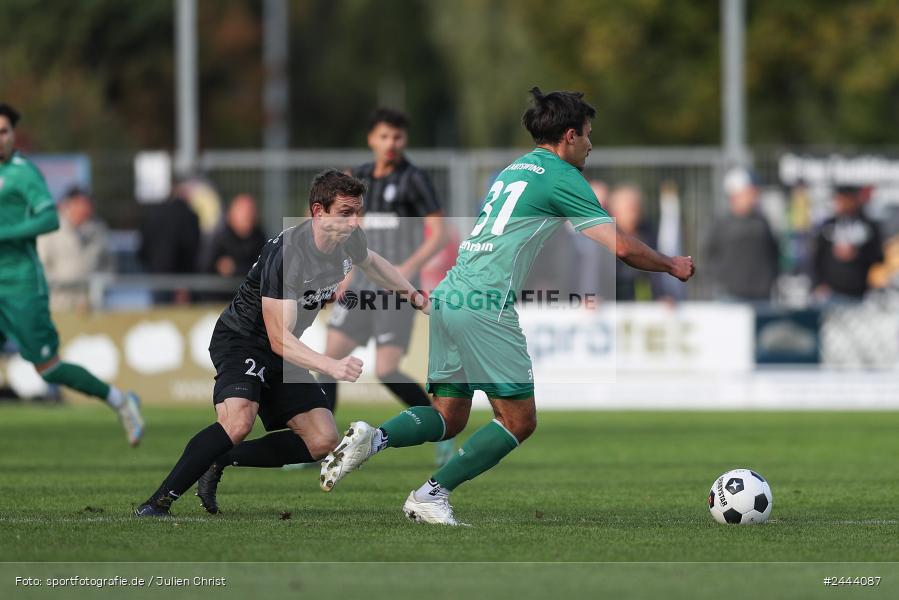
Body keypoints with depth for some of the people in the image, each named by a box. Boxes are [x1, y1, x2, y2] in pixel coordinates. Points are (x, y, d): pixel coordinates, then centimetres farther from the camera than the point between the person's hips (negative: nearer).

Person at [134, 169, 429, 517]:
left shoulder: (350, 241, -6)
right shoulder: (287, 254, -31)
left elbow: (371, 262, 23)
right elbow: (279, 338, -34)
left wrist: (414, 295, 23)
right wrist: (331, 366, -44)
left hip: (283, 353, 8)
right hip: (241, 341, -8)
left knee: (323, 442, -3)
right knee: (237, 423, -34)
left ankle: (220, 463, 6)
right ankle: (157, 504, -28)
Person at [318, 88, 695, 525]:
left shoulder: (513, 169, 22)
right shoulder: (561, 178, -2)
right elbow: (621, 247, -6)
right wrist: (672, 266, 11)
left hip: (447, 296, 8)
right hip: (485, 305, -8)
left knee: (448, 418, 12)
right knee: (519, 420, 1)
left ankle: (374, 437, -13)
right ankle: (431, 496, -4)